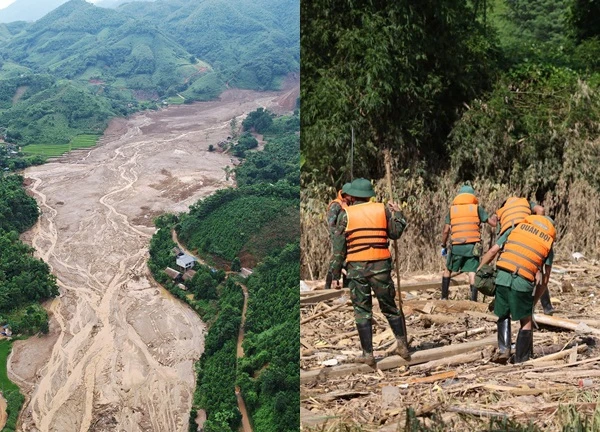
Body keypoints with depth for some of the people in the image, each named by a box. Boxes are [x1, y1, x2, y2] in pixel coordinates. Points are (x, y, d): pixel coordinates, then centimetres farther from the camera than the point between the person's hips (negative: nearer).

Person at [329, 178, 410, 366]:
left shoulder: (346, 214, 1)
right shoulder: (383, 209, 4)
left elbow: (338, 246, 0)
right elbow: (395, 233, 15)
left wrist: (335, 273, 5)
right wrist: (397, 214, 30)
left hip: (357, 267, -1)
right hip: (381, 265, 1)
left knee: (362, 311, 6)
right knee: (390, 306, 15)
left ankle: (368, 354, 7)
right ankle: (402, 345, 15)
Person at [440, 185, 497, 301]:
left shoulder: (452, 209, 11)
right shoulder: (477, 208, 7)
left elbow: (446, 231, 6)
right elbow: (493, 223, 7)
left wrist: (443, 246, 18)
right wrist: (495, 217, 29)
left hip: (456, 246, 1)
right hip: (472, 246, -1)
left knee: (448, 270, 17)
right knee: (472, 273, -1)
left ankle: (444, 297, 17)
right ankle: (473, 300, -9)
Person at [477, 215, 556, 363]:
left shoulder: (515, 228, 17)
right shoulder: (548, 244, 15)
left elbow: (492, 251, 10)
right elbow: (544, 280, 11)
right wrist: (534, 301, 18)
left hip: (502, 277, 2)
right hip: (523, 283, -1)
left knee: (503, 316, 24)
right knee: (526, 322, 16)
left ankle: (503, 350, 9)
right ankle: (520, 360, 18)